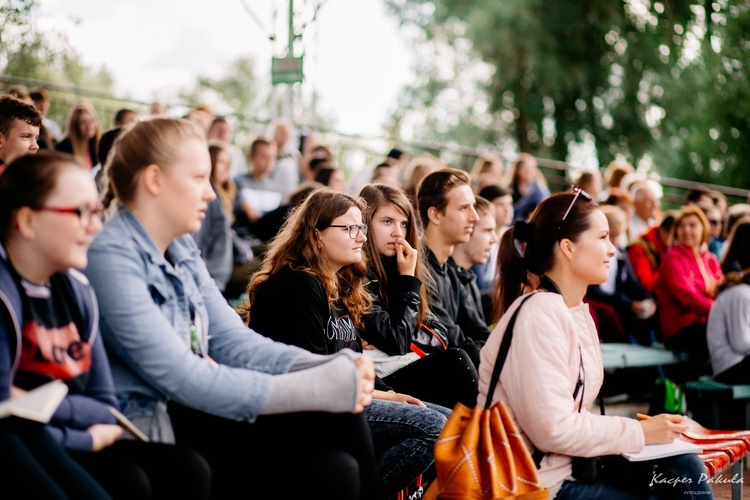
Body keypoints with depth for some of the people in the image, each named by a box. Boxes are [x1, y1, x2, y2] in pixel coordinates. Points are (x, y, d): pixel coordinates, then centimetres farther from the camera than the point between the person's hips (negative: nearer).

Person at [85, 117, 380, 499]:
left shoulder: (181, 249, 10)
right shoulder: (111, 257, -17)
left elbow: (233, 340, 7)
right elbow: (181, 378, -22)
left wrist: (327, 368, -11)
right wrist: (319, 388, -22)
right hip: (153, 429, -8)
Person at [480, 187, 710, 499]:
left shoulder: (578, 311, 11)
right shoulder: (539, 314, -18)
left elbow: (574, 414, 12)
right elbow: (553, 429, -24)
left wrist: (635, 429, -4)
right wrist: (639, 433, -14)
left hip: (571, 463, 8)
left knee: (684, 467, -6)